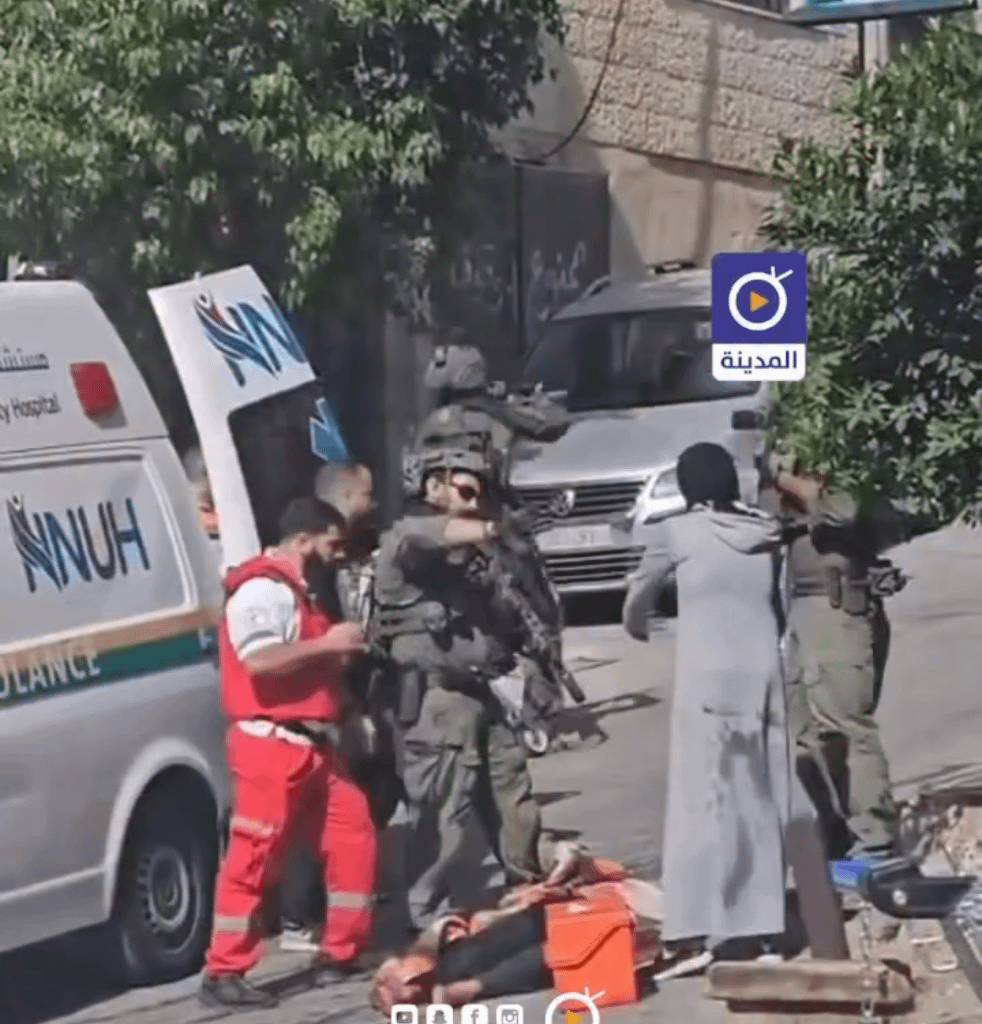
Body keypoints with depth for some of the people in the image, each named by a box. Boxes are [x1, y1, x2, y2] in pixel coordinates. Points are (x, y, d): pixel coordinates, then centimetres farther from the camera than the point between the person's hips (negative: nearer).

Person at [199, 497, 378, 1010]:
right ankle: (223, 973, -6)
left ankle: (340, 953, 19)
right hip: (271, 744, -10)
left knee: (353, 835, 11)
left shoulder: (299, 590, 20)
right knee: (253, 859, -9)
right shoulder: (263, 589, -12)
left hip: (311, 745, 10)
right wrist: (327, 644, -21)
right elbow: (259, 661, -27)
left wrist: (342, 655, 16)